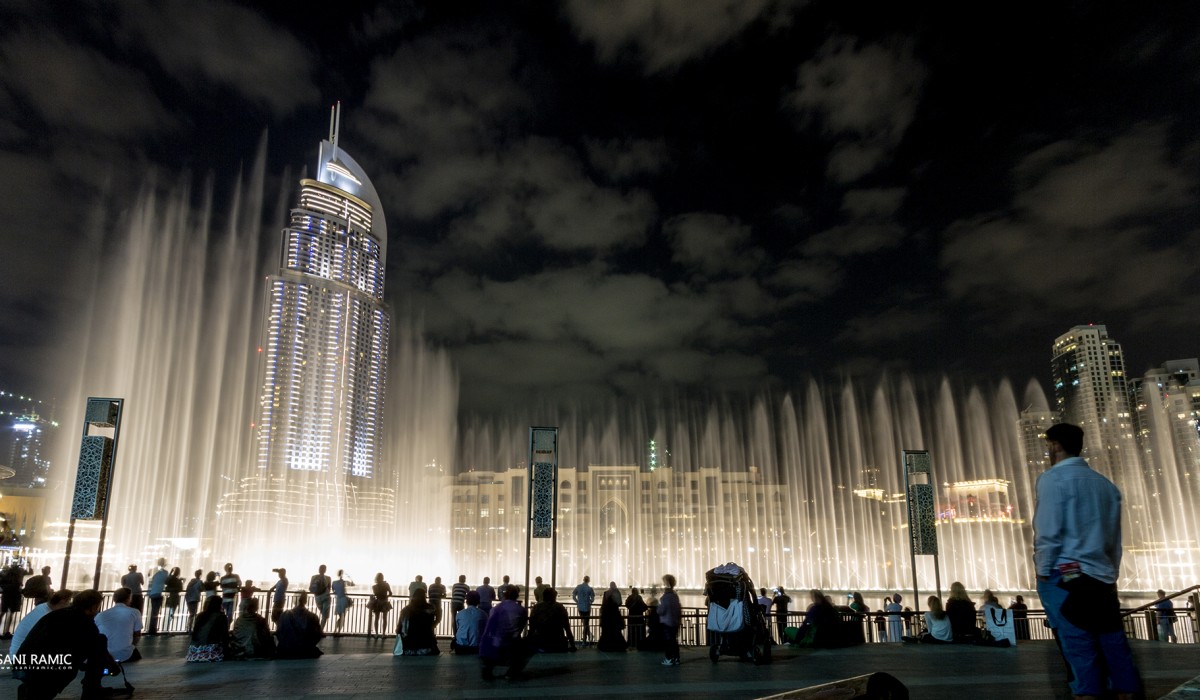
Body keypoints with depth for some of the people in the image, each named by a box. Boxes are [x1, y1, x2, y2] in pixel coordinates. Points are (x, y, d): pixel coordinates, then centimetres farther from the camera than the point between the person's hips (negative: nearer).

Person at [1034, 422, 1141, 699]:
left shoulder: (1053, 478, -5)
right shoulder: (1105, 484, 15)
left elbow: (1048, 532, -11)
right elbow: (1114, 537, 17)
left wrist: (1042, 571, -4)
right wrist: (1110, 572, 21)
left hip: (1065, 574, -6)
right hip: (1102, 576, 6)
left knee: (1079, 643, -6)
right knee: (1113, 641, 7)